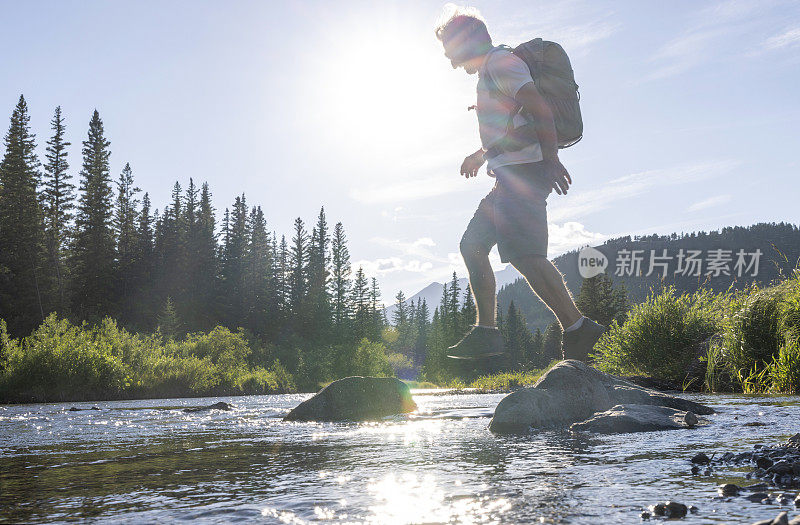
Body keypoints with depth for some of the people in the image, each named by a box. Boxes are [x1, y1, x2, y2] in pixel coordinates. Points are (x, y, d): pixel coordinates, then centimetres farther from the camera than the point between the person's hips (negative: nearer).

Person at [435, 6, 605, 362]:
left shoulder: (499, 62, -5)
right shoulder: (490, 72, 26)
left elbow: (540, 109, -18)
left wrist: (551, 160, -27)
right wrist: (481, 154, 47)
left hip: (522, 172, -10)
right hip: (511, 176, 10)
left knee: (524, 254, -17)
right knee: (472, 245, 8)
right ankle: (485, 333, 8)